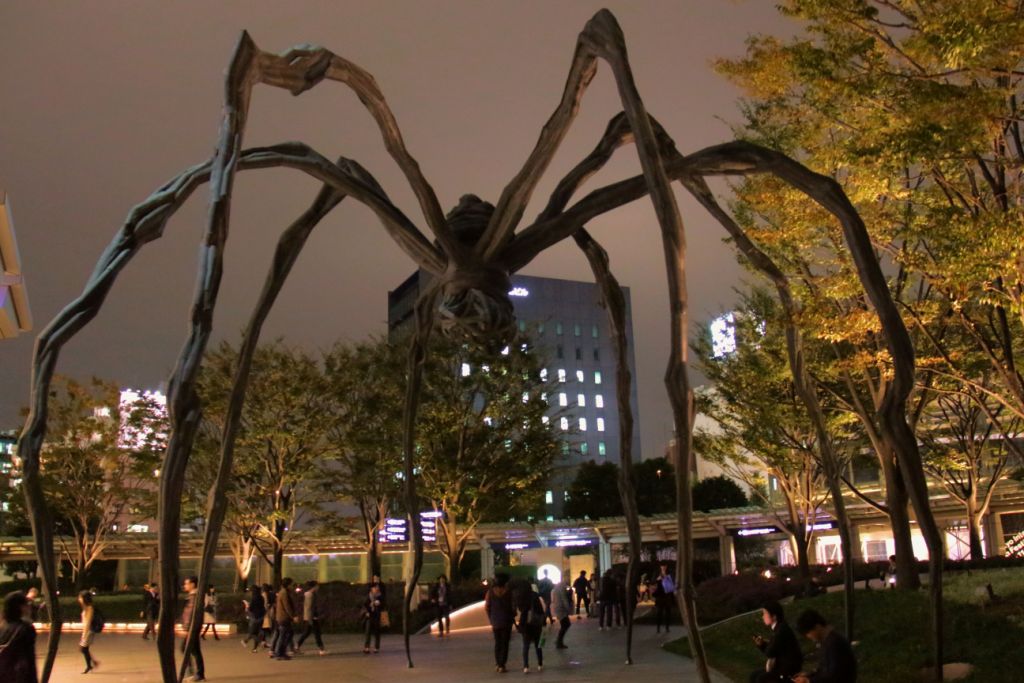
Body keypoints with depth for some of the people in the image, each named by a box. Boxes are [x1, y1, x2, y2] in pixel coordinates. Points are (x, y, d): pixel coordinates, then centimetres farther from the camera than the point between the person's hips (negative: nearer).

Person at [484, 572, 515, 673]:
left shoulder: (490, 591, -5)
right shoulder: (508, 592, -10)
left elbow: (486, 607, -4)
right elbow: (513, 607, -9)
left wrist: (491, 619, 9)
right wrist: (512, 616, 10)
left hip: (495, 622, 2)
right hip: (506, 621, -2)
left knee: (497, 643, 18)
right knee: (505, 643, 6)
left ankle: (497, 664, 18)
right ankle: (502, 665, 1)